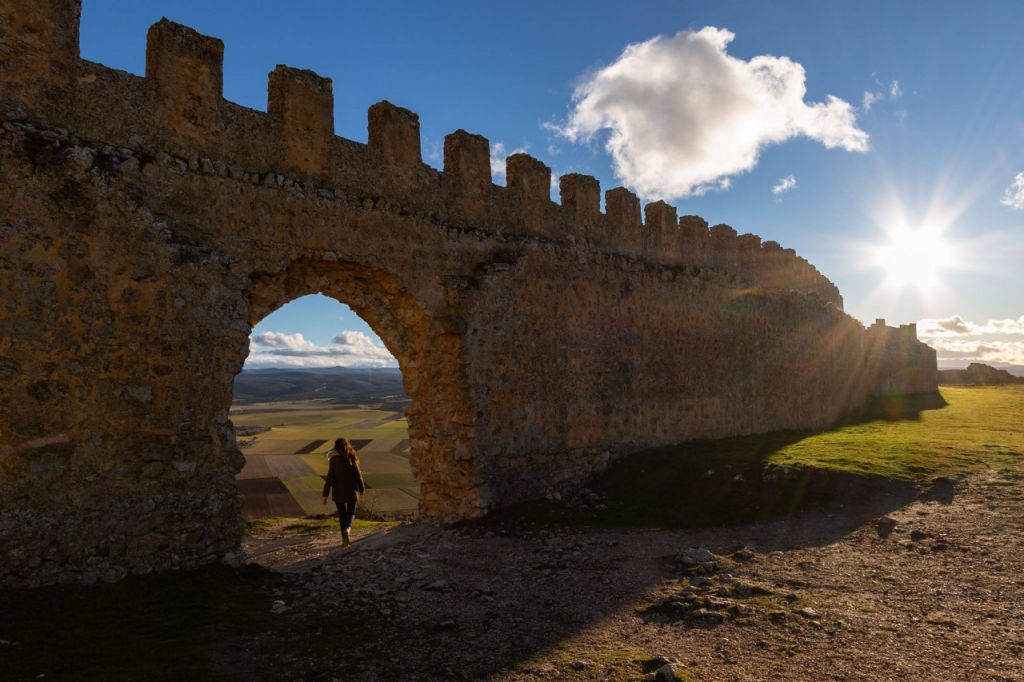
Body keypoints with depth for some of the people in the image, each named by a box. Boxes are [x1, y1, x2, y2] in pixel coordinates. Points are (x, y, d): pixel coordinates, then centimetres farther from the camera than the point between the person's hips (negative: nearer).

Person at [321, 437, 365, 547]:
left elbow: (330, 478, -10)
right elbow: (358, 475, 0)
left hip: (338, 492, 0)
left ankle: (345, 539, 13)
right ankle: (347, 528, -16)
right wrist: (361, 489, 12)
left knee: (342, 514, 12)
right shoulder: (352, 458, -3)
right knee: (351, 512, 14)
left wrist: (325, 495, -5)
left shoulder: (334, 460, -8)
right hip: (351, 491, 1)